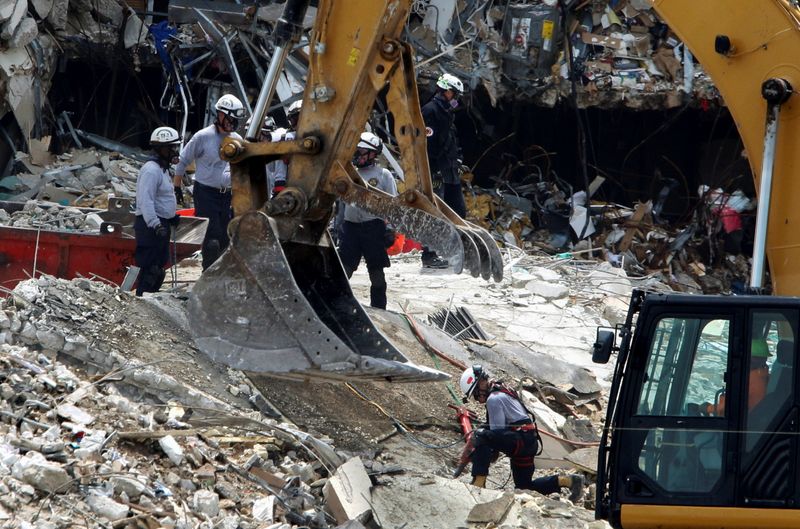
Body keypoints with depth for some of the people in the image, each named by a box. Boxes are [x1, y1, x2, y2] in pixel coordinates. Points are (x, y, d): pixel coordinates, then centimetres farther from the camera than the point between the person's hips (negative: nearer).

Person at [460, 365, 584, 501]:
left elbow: (497, 431, -16)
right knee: (524, 486, 19)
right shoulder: (500, 392, 21)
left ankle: (478, 483, -31)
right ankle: (569, 481, 18)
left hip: (523, 440, -11)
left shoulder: (493, 399, -11)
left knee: (481, 435, -25)